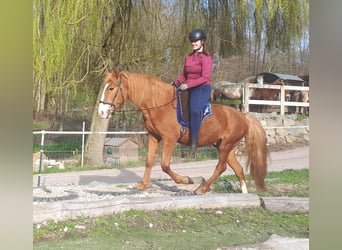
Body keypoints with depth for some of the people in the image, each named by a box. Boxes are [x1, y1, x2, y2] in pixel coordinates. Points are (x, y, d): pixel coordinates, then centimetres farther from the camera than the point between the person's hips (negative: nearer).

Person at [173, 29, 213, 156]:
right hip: (189, 89, 8)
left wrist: (188, 85, -24)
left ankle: (194, 142, -29)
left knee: (194, 110, -32)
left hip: (202, 89, -8)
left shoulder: (206, 58, -7)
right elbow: (183, 75, 20)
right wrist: (176, 83, -1)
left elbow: (205, 78, -17)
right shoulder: (189, 57, 16)